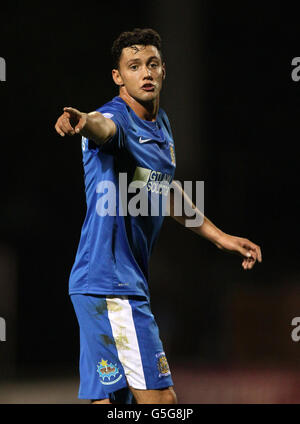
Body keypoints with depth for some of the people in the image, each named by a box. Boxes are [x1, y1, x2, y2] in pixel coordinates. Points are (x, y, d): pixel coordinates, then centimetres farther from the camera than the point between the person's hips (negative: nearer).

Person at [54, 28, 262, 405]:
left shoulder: (160, 125, 14)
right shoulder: (119, 118, -14)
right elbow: (103, 126, -40)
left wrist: (219, 236, 36)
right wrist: (83, 121, -64)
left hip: (129, 283, 9)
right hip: (110, 284, -9)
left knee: (109, 401, 7)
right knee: (160, 399, -13)